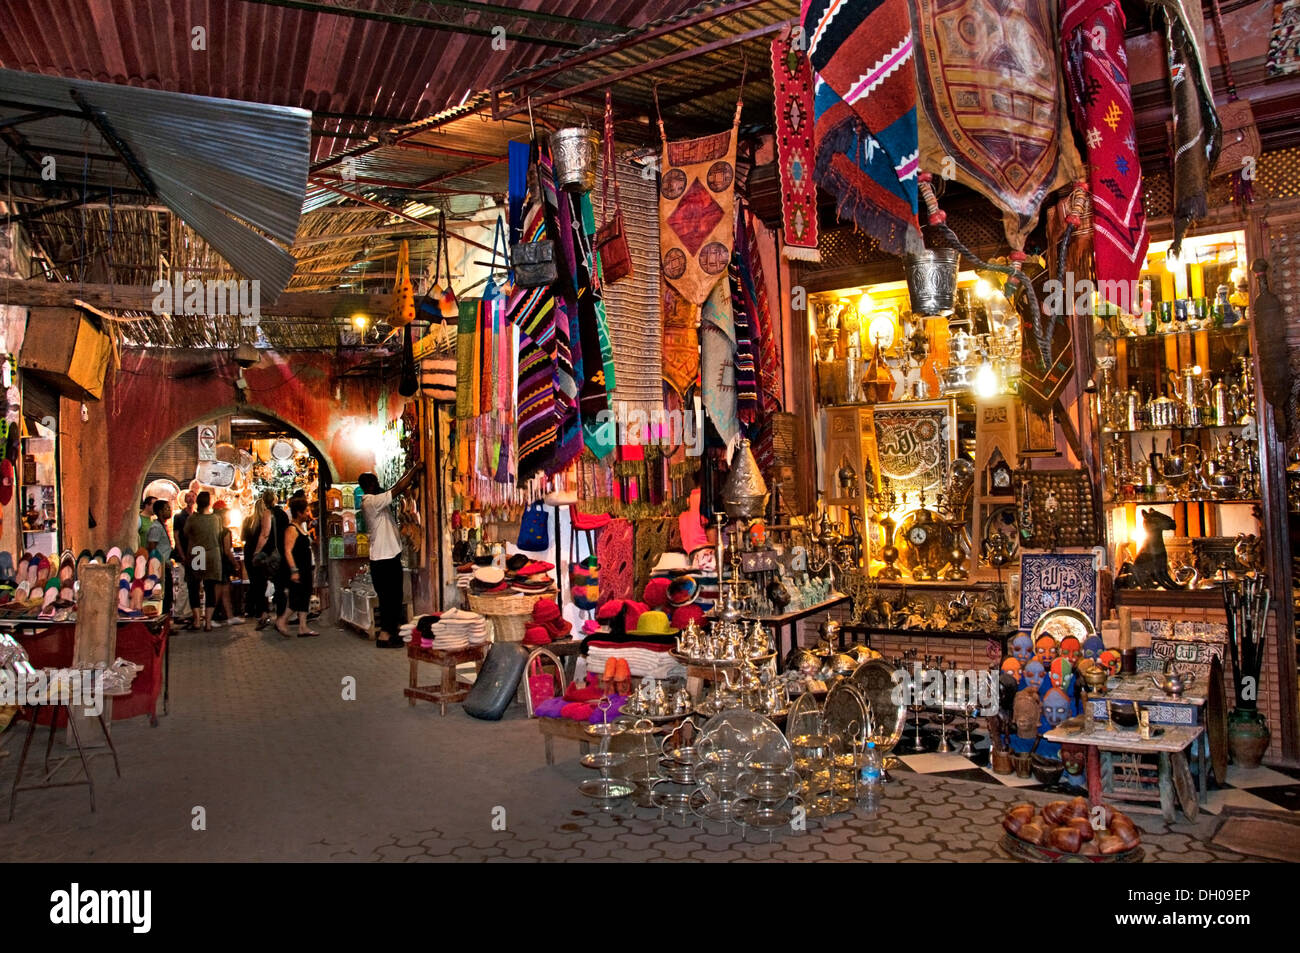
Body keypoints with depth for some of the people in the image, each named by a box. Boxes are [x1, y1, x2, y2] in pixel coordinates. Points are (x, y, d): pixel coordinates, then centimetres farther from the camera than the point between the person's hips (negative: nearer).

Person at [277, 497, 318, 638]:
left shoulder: (302, 527, 17)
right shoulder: (292, 529, -12)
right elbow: (288, 551, -20)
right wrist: (294, 570, -25)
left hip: (306, 569, 10)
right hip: (297, 569, -10)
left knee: (305, 597, 8)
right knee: (296, 597, -8)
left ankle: (302, 628, 11)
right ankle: (281, 622, 7)